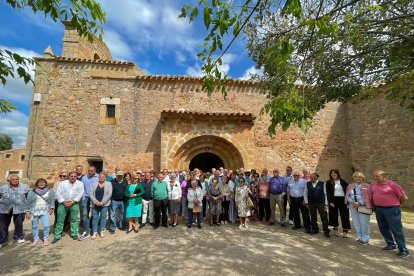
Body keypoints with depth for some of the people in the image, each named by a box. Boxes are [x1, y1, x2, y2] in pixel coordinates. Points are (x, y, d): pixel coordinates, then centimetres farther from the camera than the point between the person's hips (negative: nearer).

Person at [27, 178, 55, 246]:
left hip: (45, 211, -1)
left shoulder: (50, 191, -1)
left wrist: (51, 208, 4)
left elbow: (52, 200, 8)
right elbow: (28, 202, 2)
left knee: (46, 226, -6)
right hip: (34, 211, 1)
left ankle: (46, 239, 11)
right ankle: (35, 239, 27)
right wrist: (27, 212, 1)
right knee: (34, 226, 10)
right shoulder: (31, 192, -1)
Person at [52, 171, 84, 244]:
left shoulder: (80, 183, -2)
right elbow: (58, 193, -4)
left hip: (74, 203, 0)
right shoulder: (62, 183, 0)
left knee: (74, 219, 8)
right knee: (60, 220, 5)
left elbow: (80, 194, -7)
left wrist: (72, 202, -14)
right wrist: (64, 202, -12)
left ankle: (74, 234, 22)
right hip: (63, 203, 0)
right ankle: (57, 236, 17)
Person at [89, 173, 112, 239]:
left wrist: (102, 202, -14)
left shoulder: (108, 184, 0)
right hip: (95, 204, 2)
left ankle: (102, 231, 19)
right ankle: (94, 232, 14)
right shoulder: (94, 184, 5)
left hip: (104, 204, -1)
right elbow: (91, 194, -2)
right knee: (95, 218, 4)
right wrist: (96, 202, -13)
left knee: (103, 218, 7)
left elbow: (109, 194, -7)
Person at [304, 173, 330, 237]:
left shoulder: (322, 184, -5)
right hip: (311, 203, 3)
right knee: (313, 217, 12)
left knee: (324, 217, 0)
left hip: (321, 203, -2)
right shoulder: (307, 184, 1)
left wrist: (326, 204, -4)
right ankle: (314, 229, 28)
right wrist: (306, 202, 2)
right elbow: (305, 193, 6)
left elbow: (325, 194, -2)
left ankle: (326, 232, 12)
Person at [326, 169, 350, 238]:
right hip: (333, 200, 0)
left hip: (342, 200, 0)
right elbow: (328, 193, -3)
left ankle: (345, 231, 5)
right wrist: (330, 202, -10)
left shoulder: (342, 181, 3)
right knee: (334, 215, 8)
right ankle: (335, 229, 20)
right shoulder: (329, 182, 1)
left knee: (344, 215, 0)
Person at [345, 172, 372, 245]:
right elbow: (347, 196, 8)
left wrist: (359, 203, -14)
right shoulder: (350, 186, 11)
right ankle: (360, 238, 22)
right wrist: (353, 202, -10)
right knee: (356, 223, 9)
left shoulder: (367, 186, 0)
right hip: (353, 206, 4)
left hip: (363, 206, -4)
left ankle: (365, 239, 14)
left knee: (364, 223, -1)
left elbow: (369, 198, -6)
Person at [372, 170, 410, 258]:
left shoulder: (392, 184, -12)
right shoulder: (373, 184, 4)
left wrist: (395, 204, 6)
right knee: (383, 228, 14)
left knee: (396, 230, -1)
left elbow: (403, 197, -5)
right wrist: (374, 203, 15)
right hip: (378, 209, 6)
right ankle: (391, 245, 30)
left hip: (391, 210, -6)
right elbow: (372, 194, 20)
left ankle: (403, 250, 10)